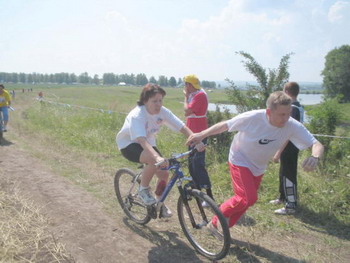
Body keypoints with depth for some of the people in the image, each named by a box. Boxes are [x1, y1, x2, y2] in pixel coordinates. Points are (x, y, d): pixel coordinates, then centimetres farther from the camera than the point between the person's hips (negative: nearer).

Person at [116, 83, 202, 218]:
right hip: (129, 144, -6)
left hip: (148, 143, 6)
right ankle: (143, 190, -10)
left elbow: (183, 128, -18)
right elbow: (142, 140, -45)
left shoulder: (163, 111, -16)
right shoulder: (137, 115, -32)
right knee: (154, 160, -35)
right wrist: (157, 157, -60)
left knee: (164, 174, -6)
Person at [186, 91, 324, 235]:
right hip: (240, 161, -5)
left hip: (258, 168, 5)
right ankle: (215, 222, 5)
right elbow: (225, 125, -15)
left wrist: (314, 157, -45)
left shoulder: (293, 126, -23)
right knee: (249, 198, -20)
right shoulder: (252, 117, -30)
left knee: (245, 201, 12)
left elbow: (317, 144, -22)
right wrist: (201, 135, -15)